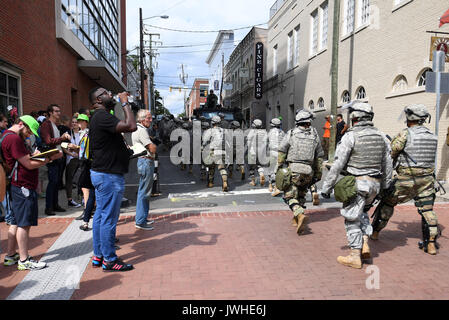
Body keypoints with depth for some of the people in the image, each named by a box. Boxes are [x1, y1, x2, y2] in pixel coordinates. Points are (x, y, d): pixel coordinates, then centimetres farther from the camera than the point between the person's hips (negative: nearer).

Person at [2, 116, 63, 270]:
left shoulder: (8, 136, 18)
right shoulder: (14, 138, -16)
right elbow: (29, 165, -18)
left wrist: (33, 155, 6)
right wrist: (51, 158, -14)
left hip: (18, 186, 11)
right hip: (23, 187, -11)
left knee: (15, 223, 16)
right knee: (24, 224, -5)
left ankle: (11, 256, 25)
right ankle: (24, 260, 2)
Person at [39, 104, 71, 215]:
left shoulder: (56, 125, 20)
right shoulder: (46, 125, -8)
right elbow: (49, 141, -18)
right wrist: (62, 137, -21)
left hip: (59, 157, 9)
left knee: (56, 181, 11)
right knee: (53, 181, -10)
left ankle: (55, 205, 18)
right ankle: (48, 207, -4)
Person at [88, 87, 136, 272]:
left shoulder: (100, 117, 17)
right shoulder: (102, 116, -17)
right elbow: (131, 127, -28)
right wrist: (125, 103, -16)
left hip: (101, 173, 11)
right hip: (109, 175, -11)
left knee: (101, 215, 15)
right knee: (109, 218, -2)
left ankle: (98, 256, 26)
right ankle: (109, 260, 9)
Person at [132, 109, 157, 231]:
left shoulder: (138, 129, 18)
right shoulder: (141, 130, -15)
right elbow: (152, 149, -20)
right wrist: (153, 144, 0)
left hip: (144, 161, 11)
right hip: (146, 161, -11)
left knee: (143, 192, 16)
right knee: (144, 192, -7)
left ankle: (142, 218, 25)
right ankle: (140, 221, -2)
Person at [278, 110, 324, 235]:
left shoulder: (291, 134, -1)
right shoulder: (315, 136, 6)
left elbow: (281, 152, -3)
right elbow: (319, 156, 9)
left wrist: (279, 167, 5)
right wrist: (318, 173, 16)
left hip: (293, 169, -3)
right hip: (308, 170, 3)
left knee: (289, 196, 0)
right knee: (301, 195, 19)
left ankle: (300, 215, -21)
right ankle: (296, 219, 25)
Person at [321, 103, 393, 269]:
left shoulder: (350, 136, -12)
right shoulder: (381, 136, 7)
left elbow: (337, 165, -13)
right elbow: (388, 164, 12)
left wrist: (326, 187, -7)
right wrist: (385, 185, 22)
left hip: (356, 183, -6)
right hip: (375, 184, 7)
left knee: (352, 219, 4)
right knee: (362, 212, 27)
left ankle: (355, 257, 10)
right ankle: (364, 245, 18)